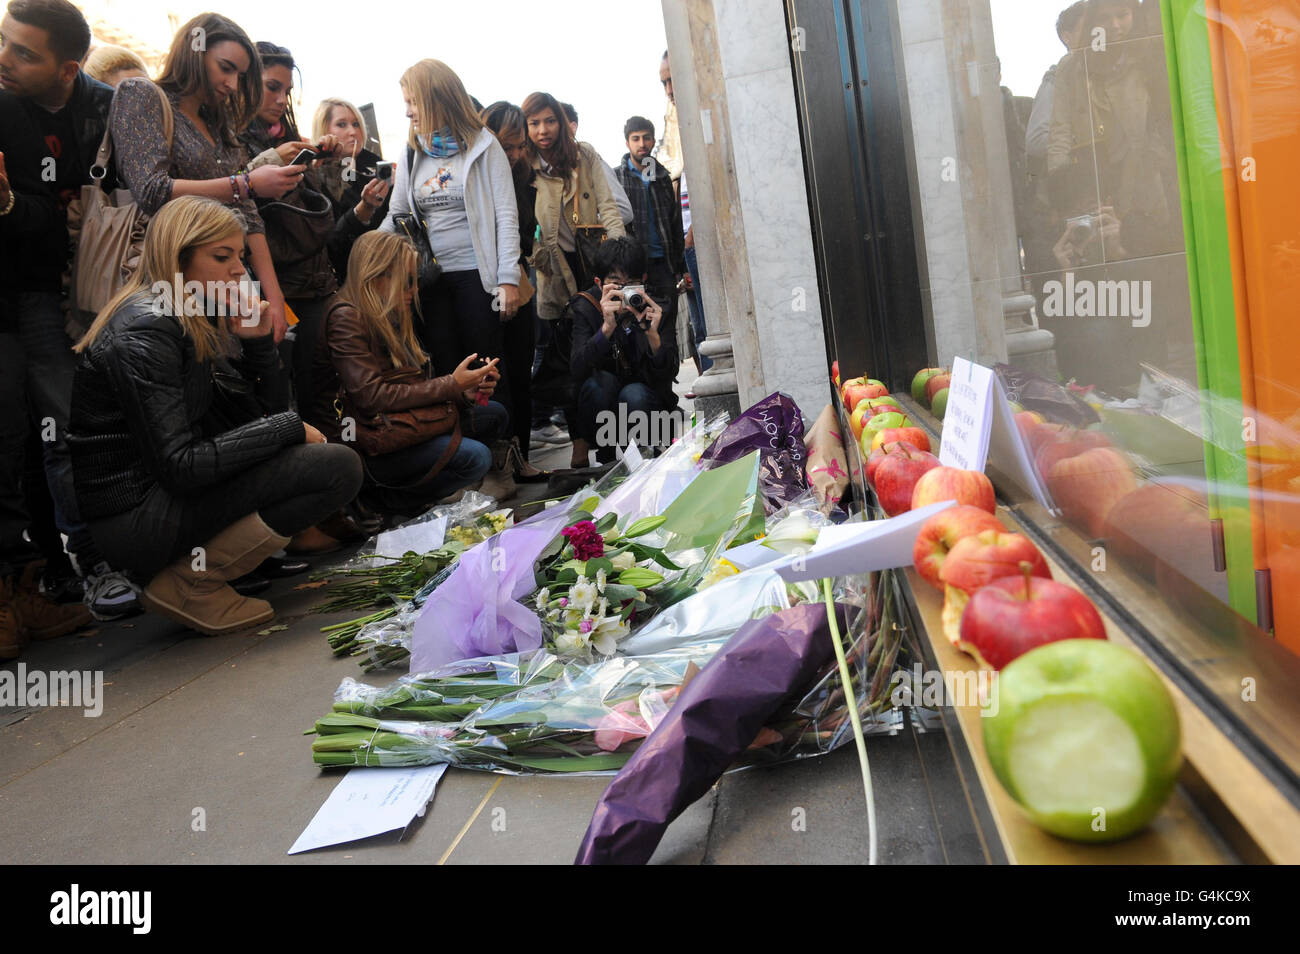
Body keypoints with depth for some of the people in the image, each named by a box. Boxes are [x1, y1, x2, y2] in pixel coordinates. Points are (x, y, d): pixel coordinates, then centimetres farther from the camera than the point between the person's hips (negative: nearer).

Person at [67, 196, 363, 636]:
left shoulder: (196, 320, 11)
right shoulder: (144, 332, -17)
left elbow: (268, 411, 12)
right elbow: (179, 467, -23)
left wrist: (258, 342, -4)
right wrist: (290, 428, -17)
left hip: (171, 493, 9)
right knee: (339, 467, -18)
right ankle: (190, 584, -11)